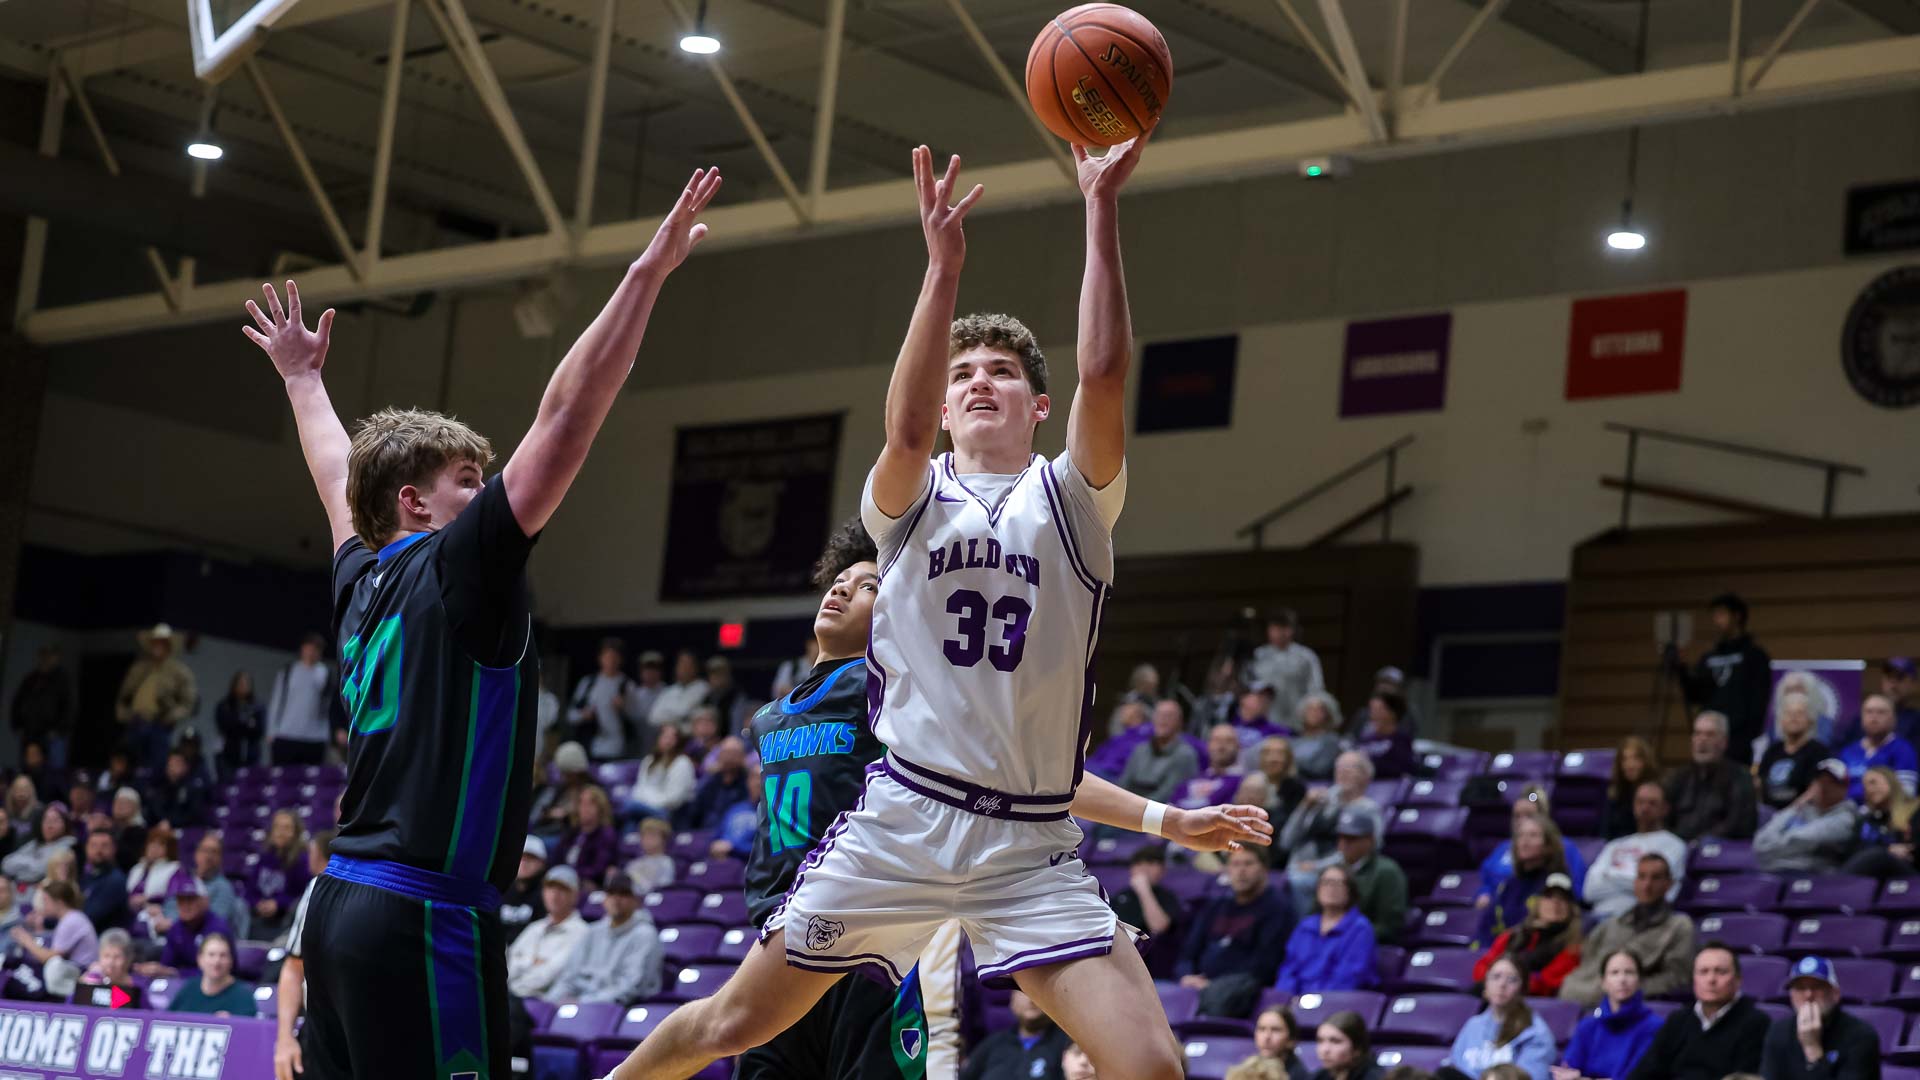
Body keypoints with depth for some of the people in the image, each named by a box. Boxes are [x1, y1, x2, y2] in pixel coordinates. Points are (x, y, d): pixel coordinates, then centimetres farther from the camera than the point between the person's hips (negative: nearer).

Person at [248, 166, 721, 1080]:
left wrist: (302, 378, 53)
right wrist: (648, 272, -12)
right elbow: (565, 419, -12)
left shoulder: (361, 580, 15)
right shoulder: (454, 568, -6)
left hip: (343, 904, 9)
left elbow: (341, 480, 35)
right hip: (422, 915, -9)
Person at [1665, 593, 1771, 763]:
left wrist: (1751, 739, -14)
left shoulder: (1755, 657, 2)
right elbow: (1694, 696, 12)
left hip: (1739, 743, -5)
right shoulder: (1709, 659, 17)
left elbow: (1759, 703, -5)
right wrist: (1680, 670, -4)